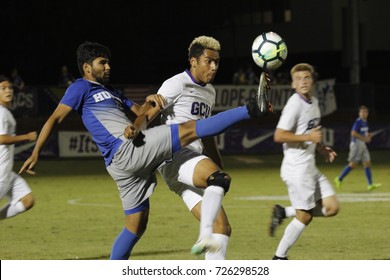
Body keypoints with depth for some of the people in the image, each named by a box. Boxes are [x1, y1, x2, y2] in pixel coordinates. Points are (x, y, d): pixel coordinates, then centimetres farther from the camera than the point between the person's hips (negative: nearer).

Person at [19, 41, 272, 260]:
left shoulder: (111, 92, 30)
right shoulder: (82, 88, 4)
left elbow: (141, 112, 24)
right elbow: (55, 119, -4)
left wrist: (150, 102, -1)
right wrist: (36, 153, -12)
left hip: (130, 160, 9)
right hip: (127, 151, -9)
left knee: (136, 226, 12)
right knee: (190, 130, -14)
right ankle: (250, 111, -17)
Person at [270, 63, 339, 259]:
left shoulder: (313, 103, 12)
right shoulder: (295, 104, -15)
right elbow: (279, 136, -21)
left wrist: (321, 148, 11)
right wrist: (308, 137, -21)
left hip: (310, 167, 9)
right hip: (296, 168, -9)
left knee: (331, 208, 3)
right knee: (305, 216, -4)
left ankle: (283, 213, 11)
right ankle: (279, 257, 8)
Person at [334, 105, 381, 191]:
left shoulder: (365, 122, 13)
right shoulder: (358, 122, -15)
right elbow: (353, 133, -23)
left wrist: (368, 135, 6)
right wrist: (365, 138, -19)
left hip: (363, 145, 9)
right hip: (356, 144, -9)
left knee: (367, 163, 3)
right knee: (353, 164, -5)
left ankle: (370, 184, 2)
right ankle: (339, 179, 9)